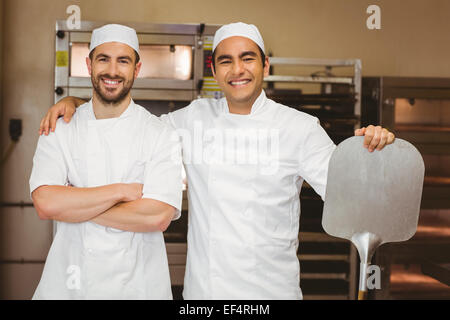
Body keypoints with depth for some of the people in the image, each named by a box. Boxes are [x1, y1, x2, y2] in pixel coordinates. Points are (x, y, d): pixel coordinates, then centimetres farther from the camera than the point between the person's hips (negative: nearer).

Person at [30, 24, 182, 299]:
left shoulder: (161, 135, -7)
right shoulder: (59, 131, -1)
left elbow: (158, 217, -18)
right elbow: (45, 204, -14)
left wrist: (74, 205, -14)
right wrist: (122, 191, -16)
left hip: (137, 284, -1)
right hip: (68, 281, 1)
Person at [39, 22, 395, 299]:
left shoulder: (300, 127, -2)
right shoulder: (193, 119, 4)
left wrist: (370, 149, -23)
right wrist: (72, 101, 2)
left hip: (273, 290, -1)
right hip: (203, 288, 2)